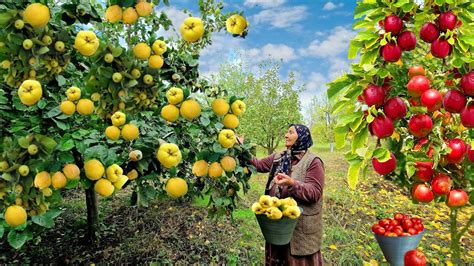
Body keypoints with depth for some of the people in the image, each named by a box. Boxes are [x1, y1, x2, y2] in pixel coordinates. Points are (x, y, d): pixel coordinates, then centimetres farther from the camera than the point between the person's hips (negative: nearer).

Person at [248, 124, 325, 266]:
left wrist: (292, 183, -34)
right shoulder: (278, 157, 7)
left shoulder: (313, 162, -13)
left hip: (301, 225, -6)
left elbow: (314, 193, -20)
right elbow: (259, 164, 7)